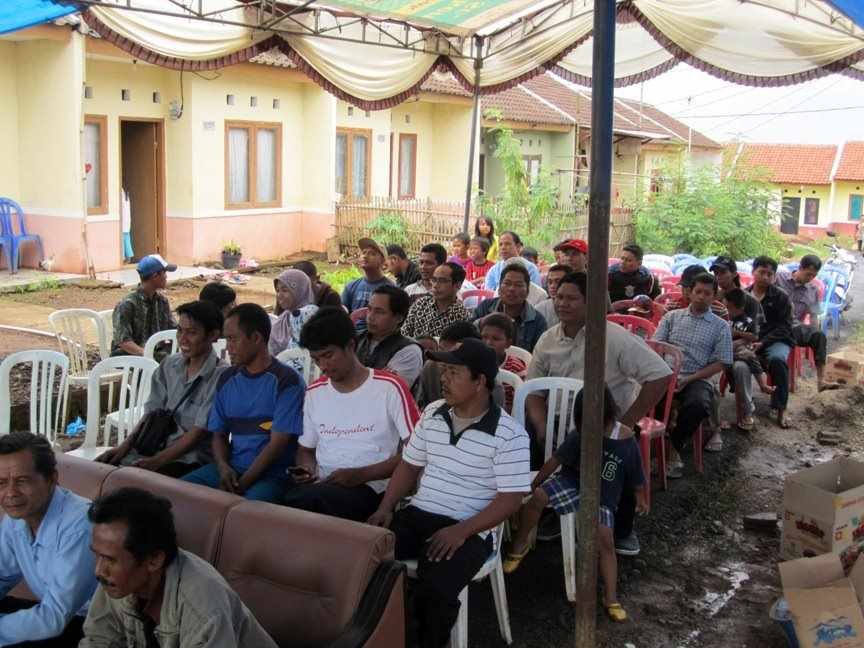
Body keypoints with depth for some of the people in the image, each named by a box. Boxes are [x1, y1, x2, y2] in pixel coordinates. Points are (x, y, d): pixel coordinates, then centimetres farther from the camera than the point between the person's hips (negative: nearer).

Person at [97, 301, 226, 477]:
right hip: (155, 446, 7)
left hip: (192, 458, -6)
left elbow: (198, 433, -16)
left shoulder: (220, 377, -14)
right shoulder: (169, 365, 9)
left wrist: (156, 461, -20)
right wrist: (125, 446, -1)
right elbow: (152, 413, 12)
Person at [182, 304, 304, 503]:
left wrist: (241, 484, -16)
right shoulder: (227, 379, 13)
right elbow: (219, 434, 15)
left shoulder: (286, 381, -7)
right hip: (229, 469, 6)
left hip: (271, 473, -6)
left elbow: (278, 442, -12)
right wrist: (223, 467, -7)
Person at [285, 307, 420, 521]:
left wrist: (361, 474, -14)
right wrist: (307, 467, 0)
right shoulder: (314, 393, 14)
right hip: (321, 486, 5)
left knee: (298, 502, -34)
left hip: (370, 487, -5)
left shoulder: (390, 387, -3)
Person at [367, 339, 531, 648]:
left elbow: (511, 499, -12)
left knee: (434, 590, -30)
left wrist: (461, 531, -21)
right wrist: (386, 507, 2)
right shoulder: (432, 413, 8)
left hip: (469, 529, -5)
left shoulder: (509, 434, -11)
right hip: (417, 514, 5)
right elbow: (409, 464, 16)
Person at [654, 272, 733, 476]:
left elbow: (721, 363, 4)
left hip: (697, 379, -1)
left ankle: (674, 446, -11)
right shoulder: (672, 317, 16)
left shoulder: (720, 327, 11)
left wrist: (688, 379, -10)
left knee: (698, 405, -35)